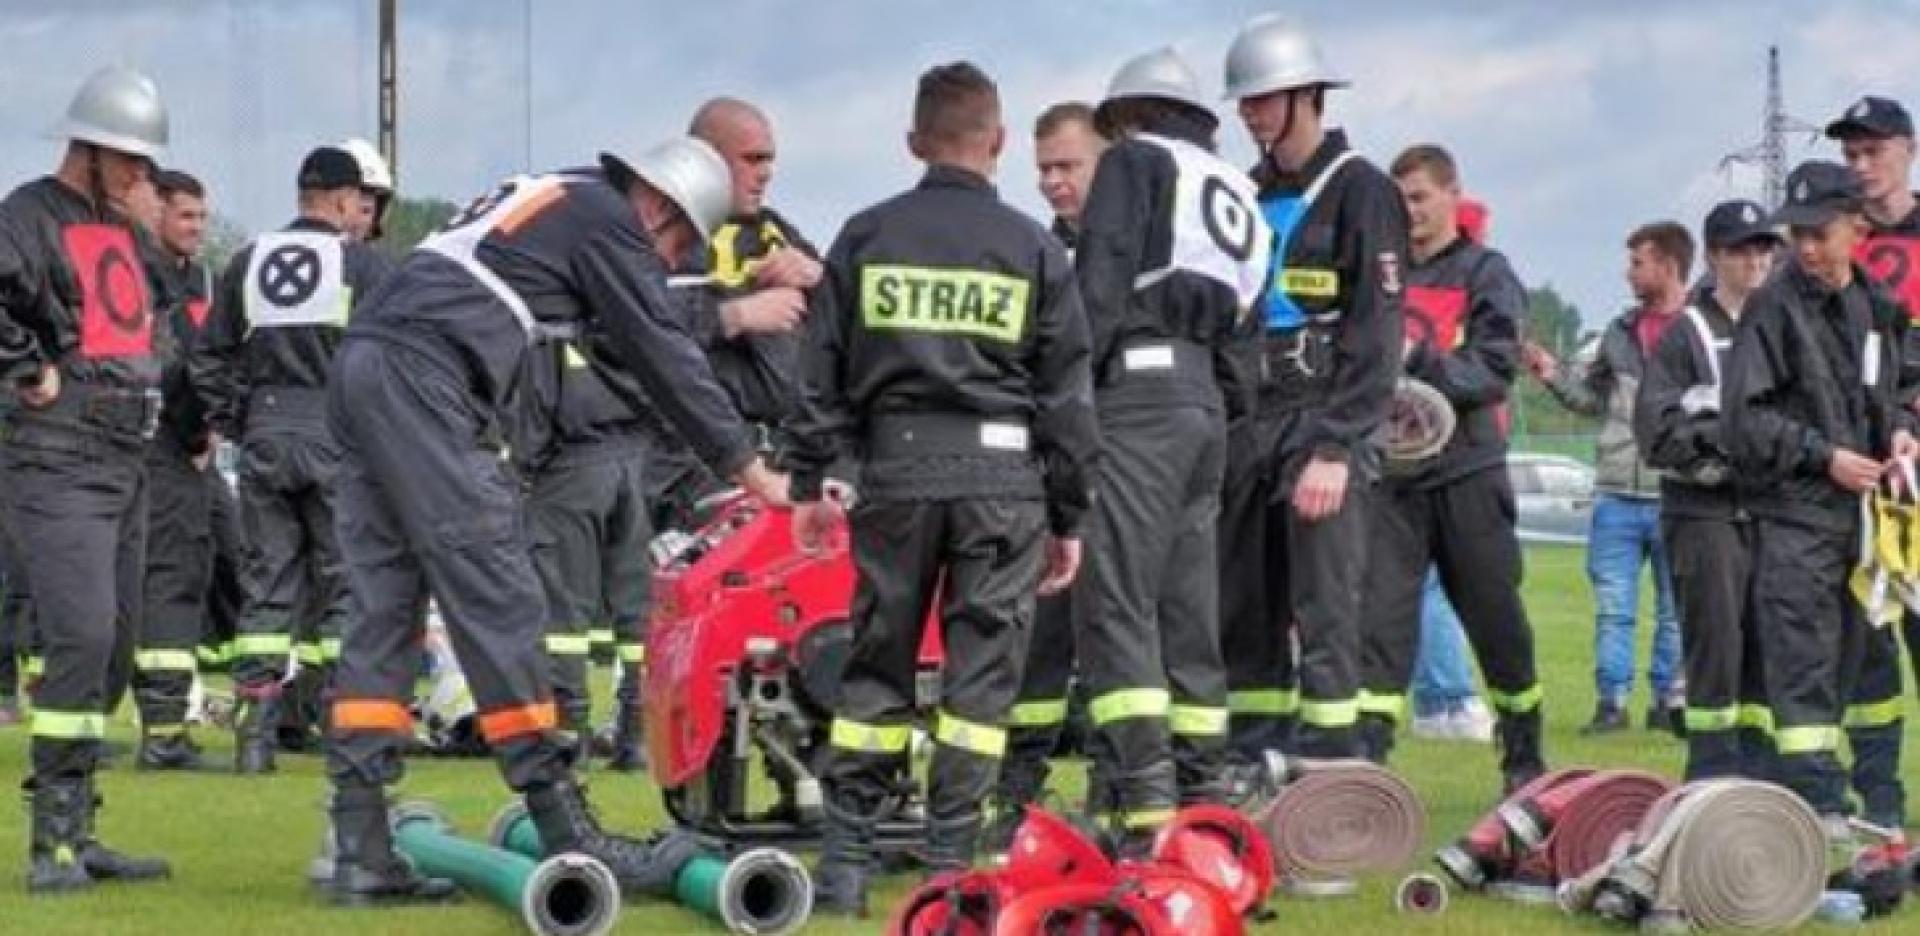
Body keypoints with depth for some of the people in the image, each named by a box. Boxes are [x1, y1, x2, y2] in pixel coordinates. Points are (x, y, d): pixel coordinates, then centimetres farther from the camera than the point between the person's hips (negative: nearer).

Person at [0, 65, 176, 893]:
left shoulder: (125, 232, 18)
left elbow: (159, 311, 37)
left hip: (128, 466, 9)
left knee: (114, 650, 8)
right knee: (82, 637, -17)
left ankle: (74, 832, 14)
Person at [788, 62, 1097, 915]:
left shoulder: (866, 237, 5)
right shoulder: (1033, 249, 2)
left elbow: (823, 373, 6)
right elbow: (1067, 394, 4)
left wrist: (809, 480, 12)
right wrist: (1069, 517, 10)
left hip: (896, 467, 2)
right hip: (1002, 474, -2)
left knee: (876, 661, 10)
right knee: (982, 669, 3)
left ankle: (843, 863, 7)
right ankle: (950, 861, 0)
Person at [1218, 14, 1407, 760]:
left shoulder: (1360, 192, -3)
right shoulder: (1250, 196, 18)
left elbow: (1375, 334, -10)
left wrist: (1335, 449, -17)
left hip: (1322, 425, -7)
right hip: (1247, 425, 7)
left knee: (1324, 612, -10)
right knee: (1241, 612, 6)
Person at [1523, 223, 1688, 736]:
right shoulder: (1621, 332, 12)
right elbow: (1592, 397, 21)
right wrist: (1553, 374, 8)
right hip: (1616, 494, 5)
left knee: (1675, 609, 7)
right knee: (1612, 606, 5)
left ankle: (1670, 699, 17)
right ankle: (1611, 700, 11)